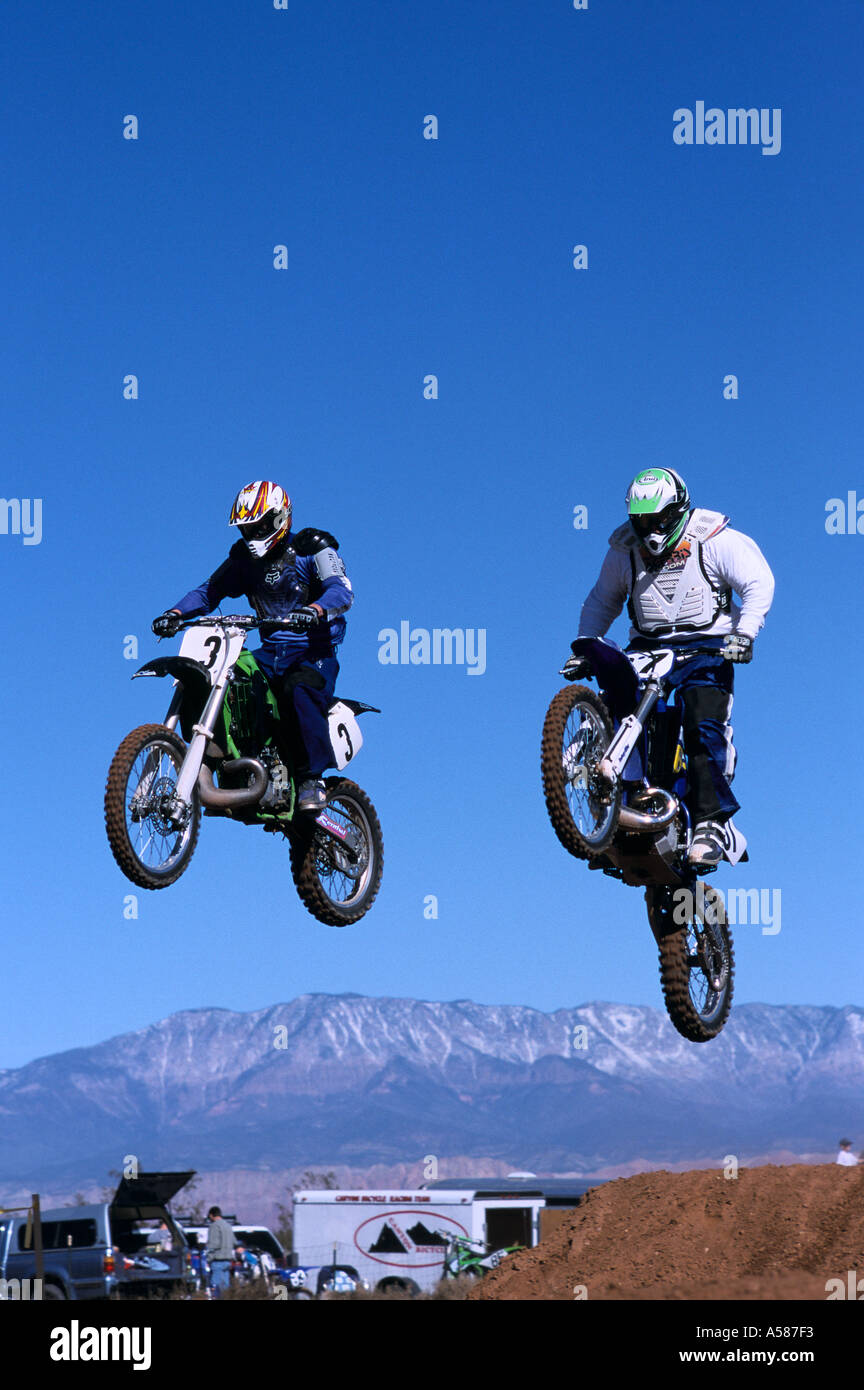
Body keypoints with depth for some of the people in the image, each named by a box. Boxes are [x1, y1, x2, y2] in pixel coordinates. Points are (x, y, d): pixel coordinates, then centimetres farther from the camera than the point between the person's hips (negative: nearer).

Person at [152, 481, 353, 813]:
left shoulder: (312, 548, -7)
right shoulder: (244, 557, 12)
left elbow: (343, 590, -21)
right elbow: (210, 589, 8)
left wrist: (314, 610, -44)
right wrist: (176, 613, -12)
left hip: (314, 651, -6)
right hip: (271, 652, 6)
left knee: (297, 691, -38)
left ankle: (312, 779, -26)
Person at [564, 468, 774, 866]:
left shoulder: (716, 540, -4)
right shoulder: (624, 549, 9)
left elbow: (759, 583, -6)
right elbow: (602, 600, 20)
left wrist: (744, 633, -20)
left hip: (706, 647, -4)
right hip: (646, 647, 4)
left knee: (704, 729, -21)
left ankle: (710, 822, -21)